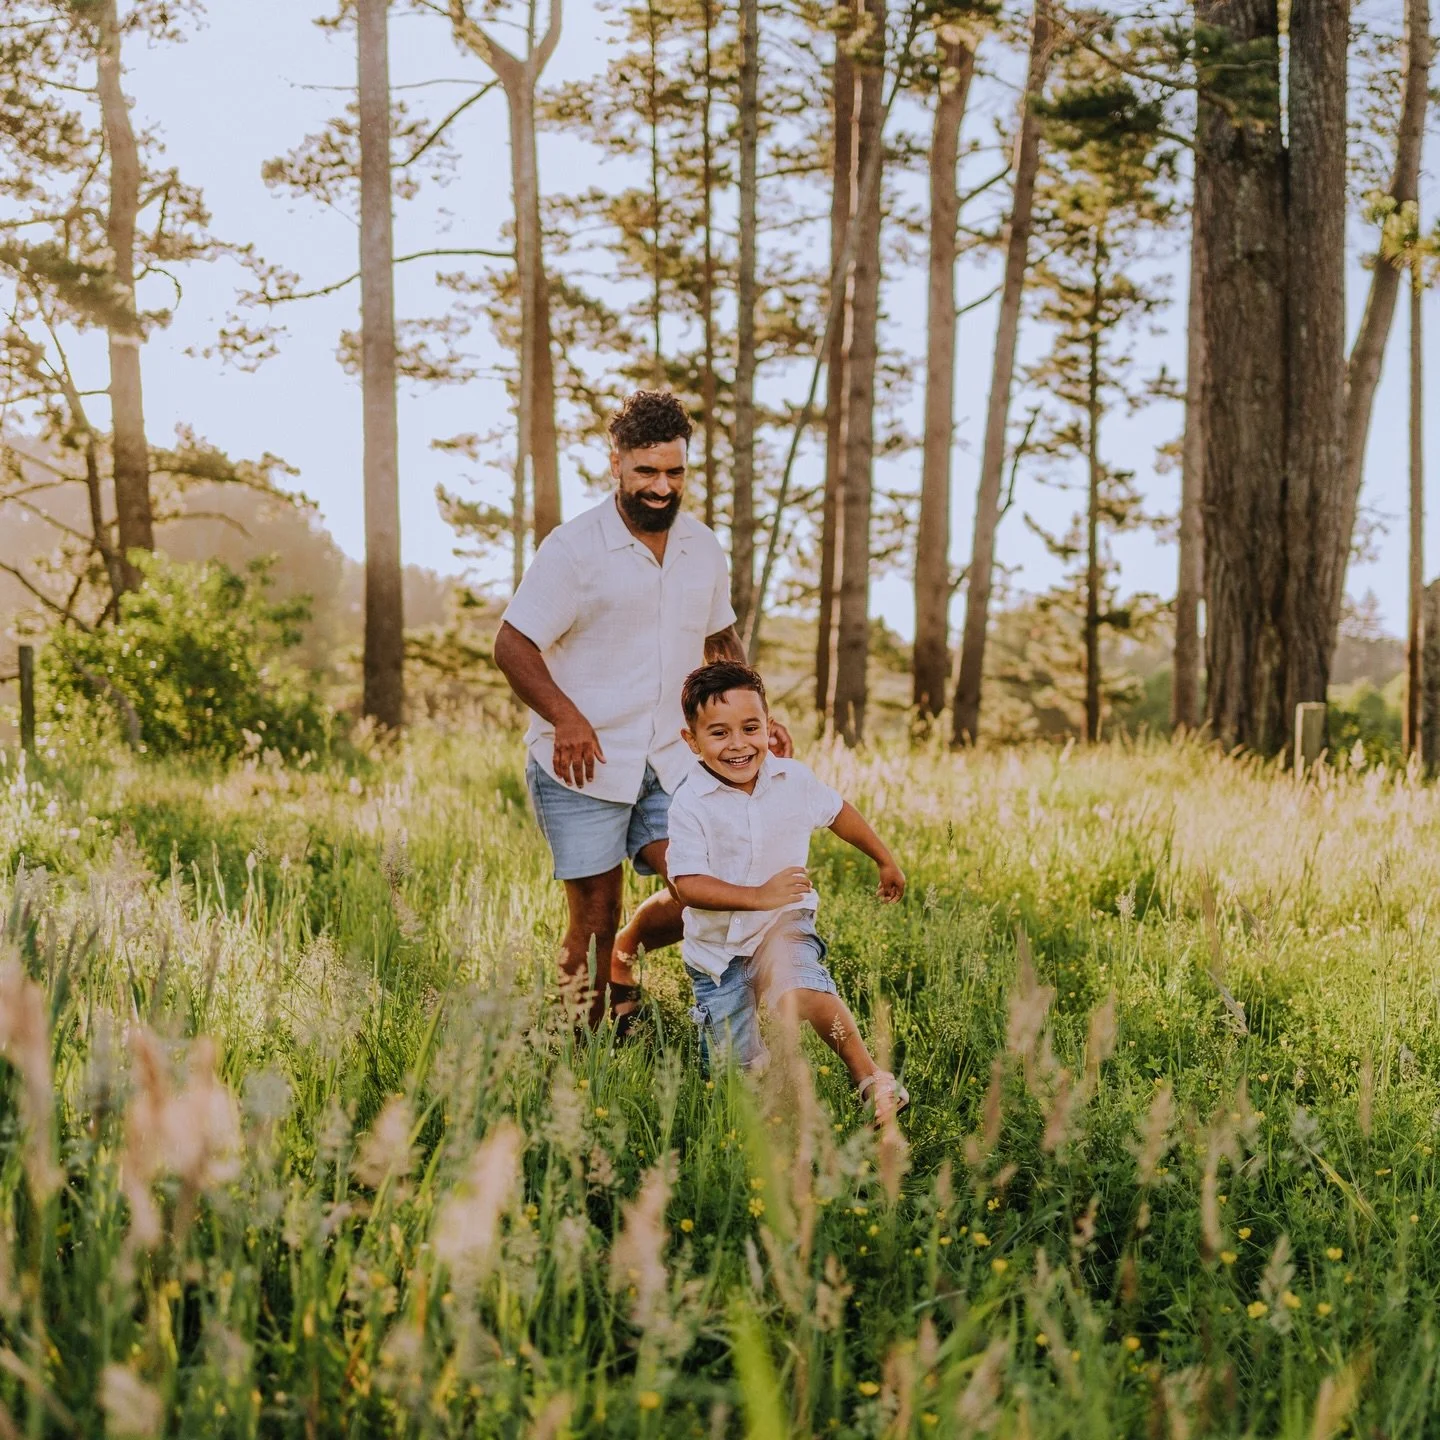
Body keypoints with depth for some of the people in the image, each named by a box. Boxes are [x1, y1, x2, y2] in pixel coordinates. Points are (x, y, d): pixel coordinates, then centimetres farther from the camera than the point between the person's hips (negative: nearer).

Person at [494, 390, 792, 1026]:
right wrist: (565, 717, -28)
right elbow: (512, 644, -13)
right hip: (580, 763, -5)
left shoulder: (704, 549, 8)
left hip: (668, 760, 5)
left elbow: (720, 640, 24)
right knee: (593, 918, -2)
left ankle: (626, 958, 25)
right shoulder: (573, 549, -10)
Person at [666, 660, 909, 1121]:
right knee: (737, 1071, 2)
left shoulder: (794, 780, -4)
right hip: (718, 947, 0)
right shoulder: (690, 804, -17)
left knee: (802, 991, -34)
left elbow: (838, 812, 16)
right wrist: (760, 896, -35)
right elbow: (688, 886, -24)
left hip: (784, 928, 0)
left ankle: (869, 1075, -20)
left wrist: (885, 860, 29)